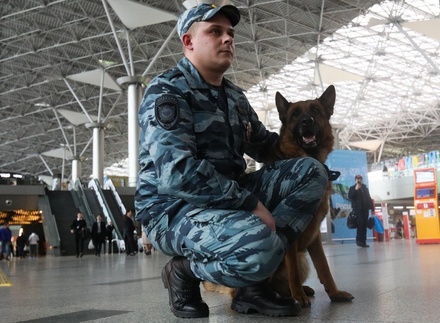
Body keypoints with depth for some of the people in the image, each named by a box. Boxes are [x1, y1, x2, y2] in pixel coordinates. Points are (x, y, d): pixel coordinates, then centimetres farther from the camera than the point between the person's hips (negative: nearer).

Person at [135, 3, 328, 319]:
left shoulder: (235, 96, 15)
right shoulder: (166, 91, -11)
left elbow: (265, 145, 26)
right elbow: (178, 173, -24)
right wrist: (251, 203, -23)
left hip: (228, 199, 8)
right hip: (174, 208, -8)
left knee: (312, 172, -5)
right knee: (261, 246, -36)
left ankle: (253, 280, -9)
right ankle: (185, 270, -3)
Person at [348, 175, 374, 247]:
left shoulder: (365, 188, 22)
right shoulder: (352, 188, 9)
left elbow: (369, 198, 21)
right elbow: (350, 197, -8)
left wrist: (372, 208, 14)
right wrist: (356, 189, -14)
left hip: (365, 209, 5)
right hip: (357, 209, -5)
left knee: (364, 225, 1)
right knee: (361, 224, -17)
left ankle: (363, 241, 3)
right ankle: (359, 240, -8)